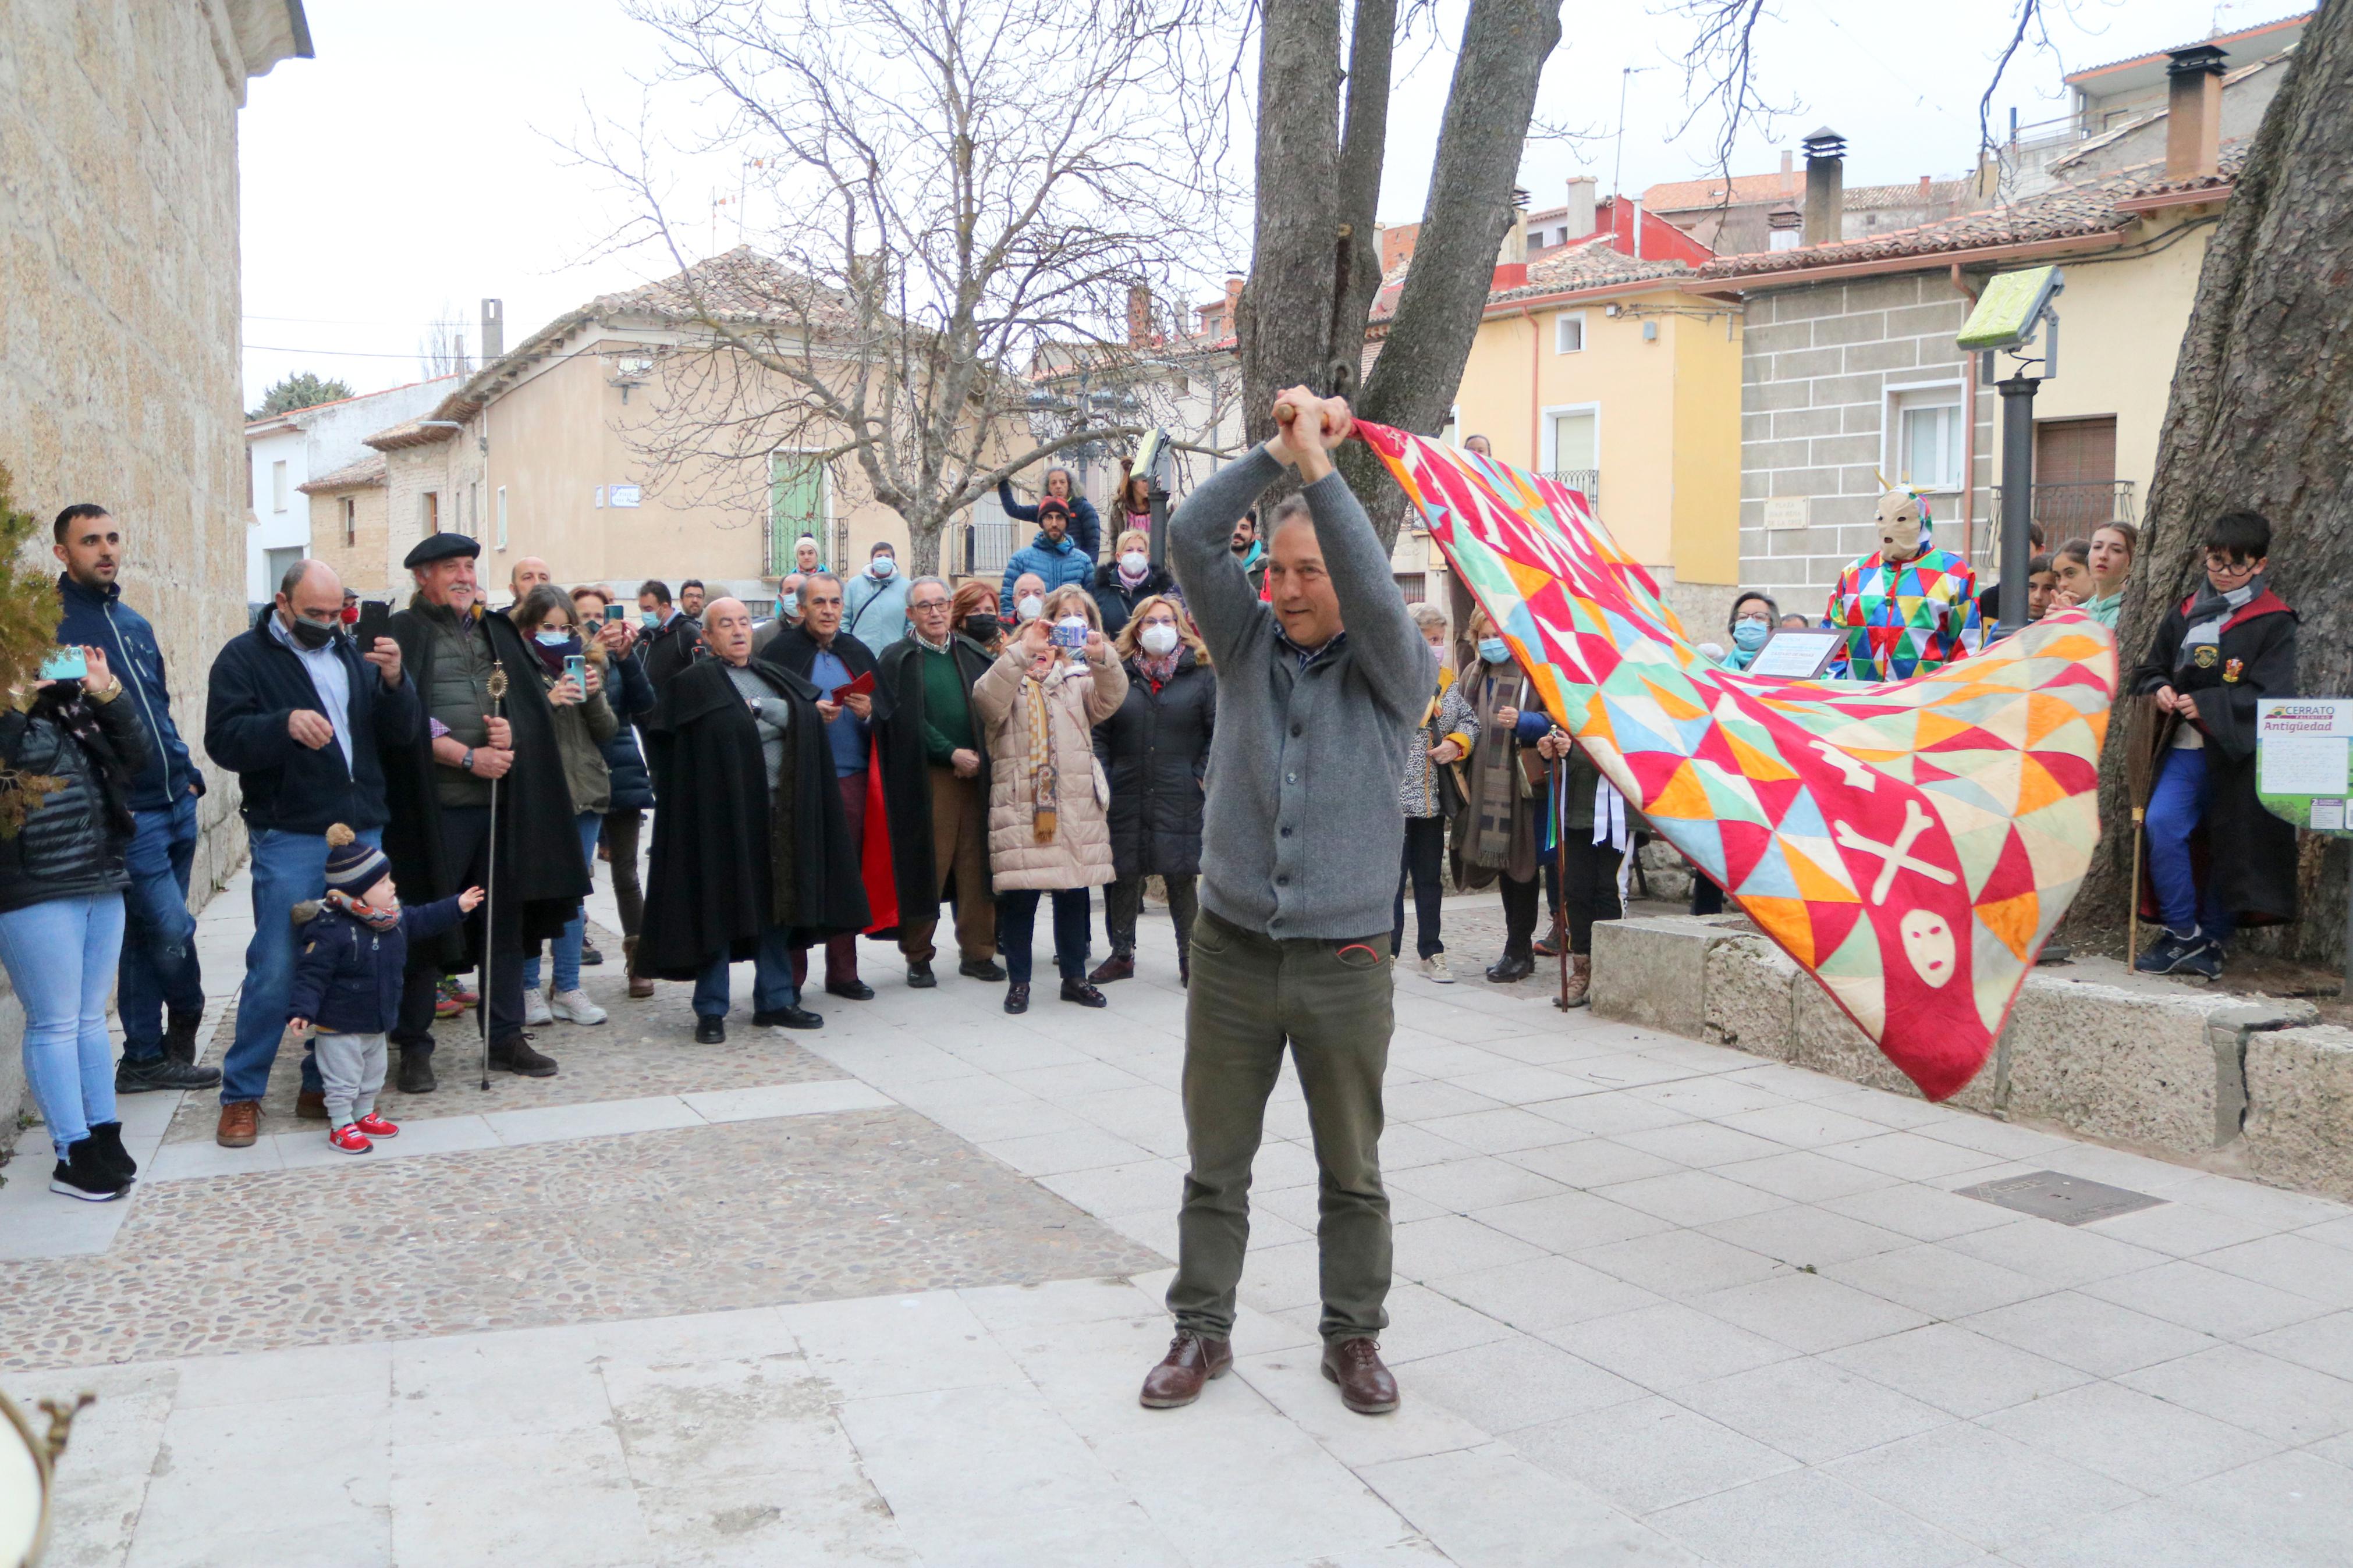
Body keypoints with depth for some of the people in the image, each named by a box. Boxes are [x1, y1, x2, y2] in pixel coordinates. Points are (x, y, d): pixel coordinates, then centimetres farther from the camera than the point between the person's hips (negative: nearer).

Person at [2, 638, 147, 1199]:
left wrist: (108, 694, 1)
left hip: (101, 885, 7)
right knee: (55, 1025, 1)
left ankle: (105, 1137, 22)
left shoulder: (71, 708, 12)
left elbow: (134, 756, 11)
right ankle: (74, 1156, 7)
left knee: (91, 1018, 14)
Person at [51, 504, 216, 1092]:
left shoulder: (134, 623, 16)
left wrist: (186, 773, 12)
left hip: (176, 806, 7)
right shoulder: (51, 624, -7)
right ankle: (182, 1028, 18)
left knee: (150, 936, 13)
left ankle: (145, 1057, 21)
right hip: (127, 816, -7)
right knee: (174, 930, -7)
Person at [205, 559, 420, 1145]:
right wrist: (286, 724, -28)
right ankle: (241, 1094, 9)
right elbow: (224, 740, -11)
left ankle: (323, 1085, 20)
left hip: (361, 831, 5)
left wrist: (394, 682, -10)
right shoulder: (245, 657, 0)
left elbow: (401, 733, 8)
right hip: (288, 838, -5)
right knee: (276, 970, -5)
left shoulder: (352, 655, 16)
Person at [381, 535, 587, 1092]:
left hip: (500, 802, 5)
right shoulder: (403, 635, 0)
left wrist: (511, 730, -7)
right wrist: (468, 757, -15)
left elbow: (534, 701, 14)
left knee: (504, 920, 9)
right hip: (434, 806, -5)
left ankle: (505, 1036, 19)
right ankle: (414, 1047, 12)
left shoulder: (498, 630, 16)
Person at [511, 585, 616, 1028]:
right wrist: (549, 701, -22)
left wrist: (594, 695, -8)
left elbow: (608, 731, 9)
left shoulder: (585, 663, 12)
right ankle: (529, 989, 11)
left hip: (585, 791, 5)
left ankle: (568, 989, 16)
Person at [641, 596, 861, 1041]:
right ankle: (711, 1011, 7)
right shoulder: (694, 683, -1)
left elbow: (801, 717, 2)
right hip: (724, 813, -5)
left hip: (779, 812, 6)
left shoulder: (776, 678, 16)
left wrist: (757, 710, -8)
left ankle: (775, 1000, 21)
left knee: (777, 904, 11)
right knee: (718, 906, -1)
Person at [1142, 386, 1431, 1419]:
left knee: (1352, 1171, 11)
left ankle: (1354, 1335, 27)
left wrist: (1318, 465, -21)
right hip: (1233, 948, 2)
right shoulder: (1248, 644, 5)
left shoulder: (1393, 672, -1)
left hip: (1344, 961, -2)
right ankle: (1203, 1329, 26)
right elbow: (1190, 535, -7)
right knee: (1215, 1163, 11)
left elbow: (1374, 590, -22)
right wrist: (1278, 452, -14)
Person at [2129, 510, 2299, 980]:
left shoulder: (2273, 622, -2)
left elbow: (2269, 694, -10)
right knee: (2162, 823, -16)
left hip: (2240, 752, -3)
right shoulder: (2184, 614, 12)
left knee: (2232, 844, 2)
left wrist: (2205, 705, -20)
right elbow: (2150, 669, 18)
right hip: (2188, 747, 3)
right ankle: (2183, 934, -6)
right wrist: (2159, 689, -5)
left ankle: (2212, 938, 18)